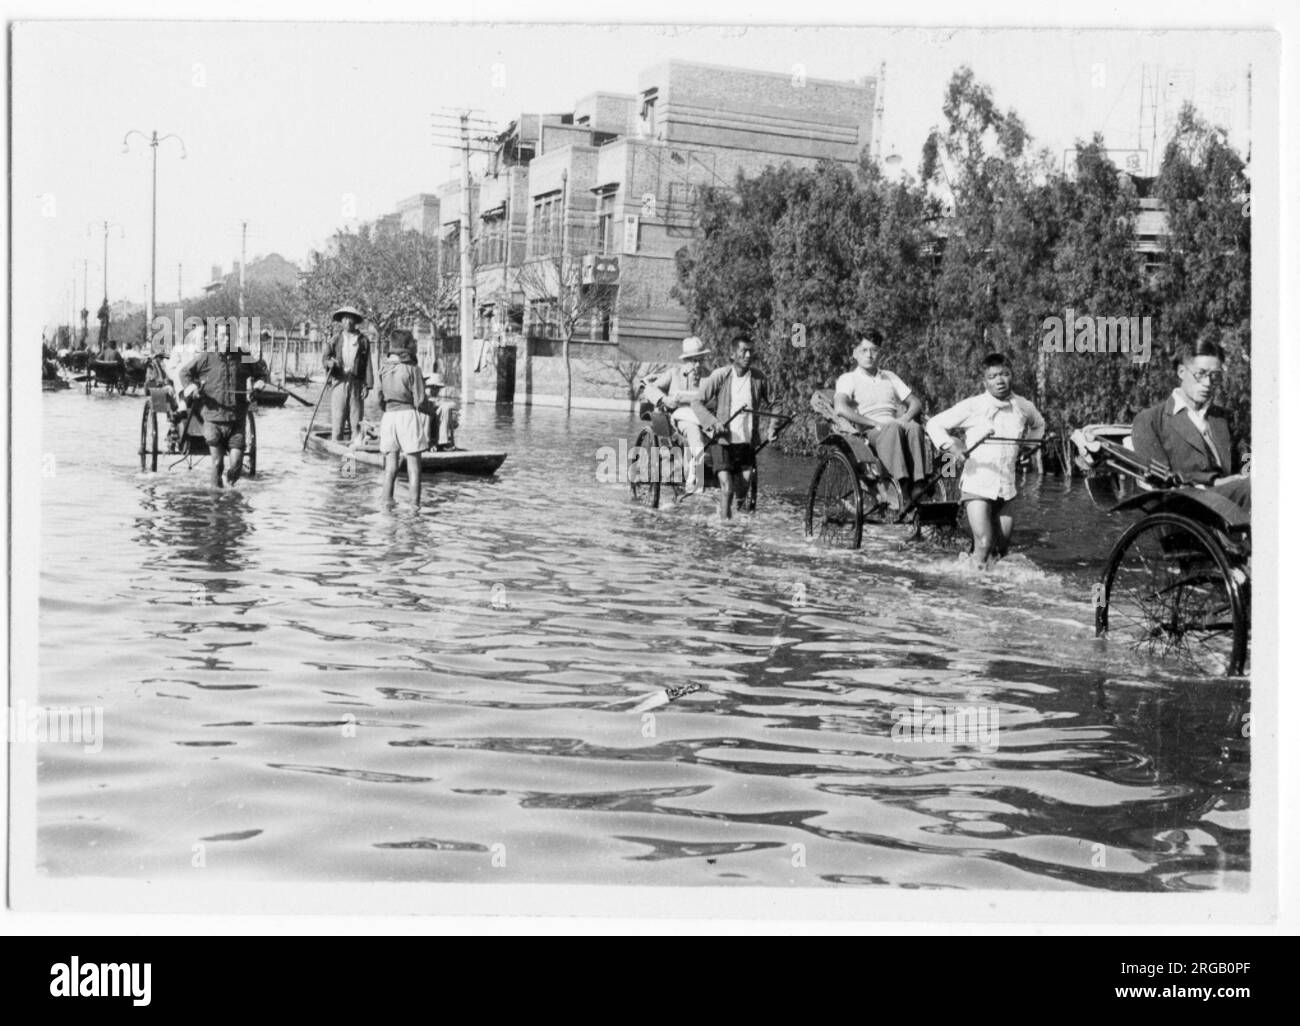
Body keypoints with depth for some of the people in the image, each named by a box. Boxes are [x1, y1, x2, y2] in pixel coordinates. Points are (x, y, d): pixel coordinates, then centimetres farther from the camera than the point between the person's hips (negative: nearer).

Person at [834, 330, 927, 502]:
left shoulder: (890, 377, 27)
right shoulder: (847, 379, 10)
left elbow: (915, 403, 22)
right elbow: (840, 408, -9)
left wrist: (905, 418, -3)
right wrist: (875, 423, -16)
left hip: (897, 427, 4)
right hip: (868, 433, -4)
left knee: (914, 427, -31)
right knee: (892, 428, -37)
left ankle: (917, 485, -45)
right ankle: (902, 484, -52)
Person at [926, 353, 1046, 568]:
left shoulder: (1023, 407, 5)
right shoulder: (972, 406, -8)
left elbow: (1039, 425, 29)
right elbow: (934, 424, -4)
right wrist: (950, 445, -19)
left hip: (1007, 488, 4)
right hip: (977, 485, -4)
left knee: (1002, 549, 9)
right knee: (984, 544, -14)